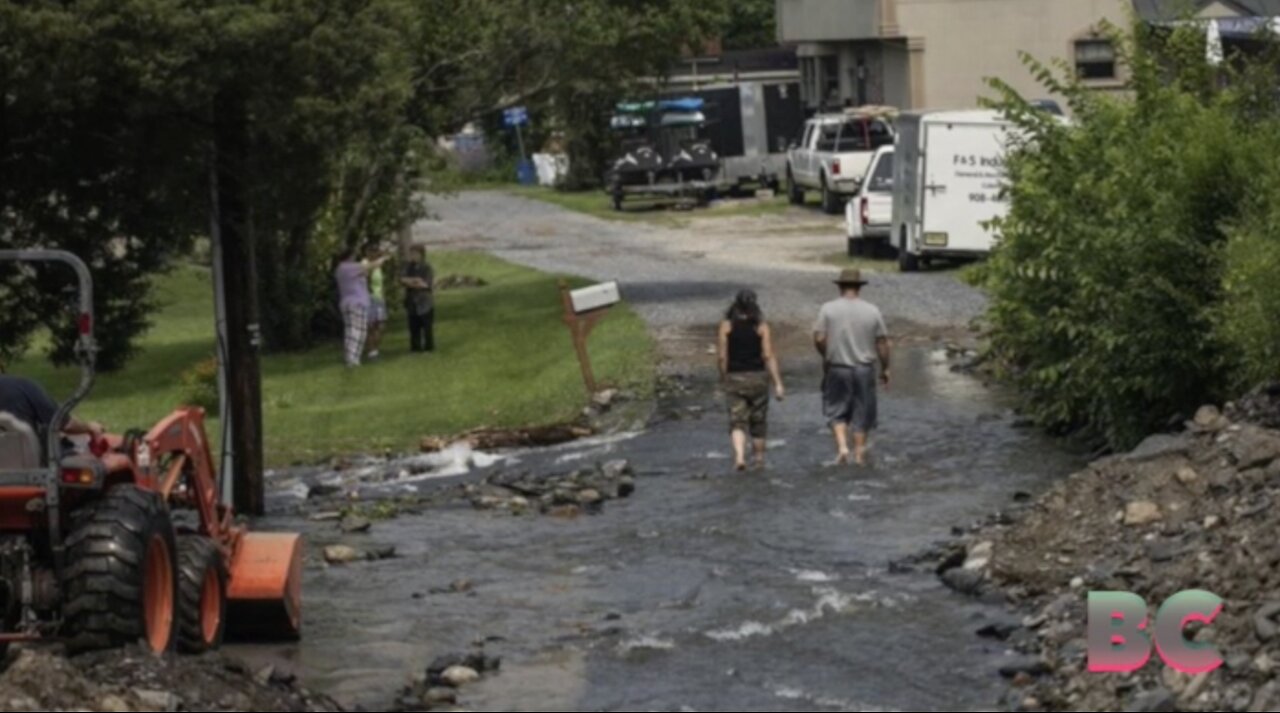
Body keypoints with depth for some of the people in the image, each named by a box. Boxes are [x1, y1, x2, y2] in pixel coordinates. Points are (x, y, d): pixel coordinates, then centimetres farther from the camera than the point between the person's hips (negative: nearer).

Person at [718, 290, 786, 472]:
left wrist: (724, 378, 9)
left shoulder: (727, 326, -2)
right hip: (757, 376, 0)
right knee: (759, 420, 14)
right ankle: (759, 458, 25)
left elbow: (723, 357, -3)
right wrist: (778, 383, -8)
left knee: (737, 421, 0)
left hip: (734, 377, 0)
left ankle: (739, 456, -22)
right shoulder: (762, 327, -5)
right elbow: (769, 356, -9)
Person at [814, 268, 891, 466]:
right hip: (864, 369, 1)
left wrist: (826, 356, 11)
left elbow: (819, 338, -8)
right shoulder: (872, 311, -2)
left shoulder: (829, 309, -4)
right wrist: (885, 368, 11)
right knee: (862, 414, 9)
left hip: (837, 368, -1)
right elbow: (883, 343, 0)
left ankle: (842, 446, -9)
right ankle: (859, 454, 12)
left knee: (836, 412, 9)